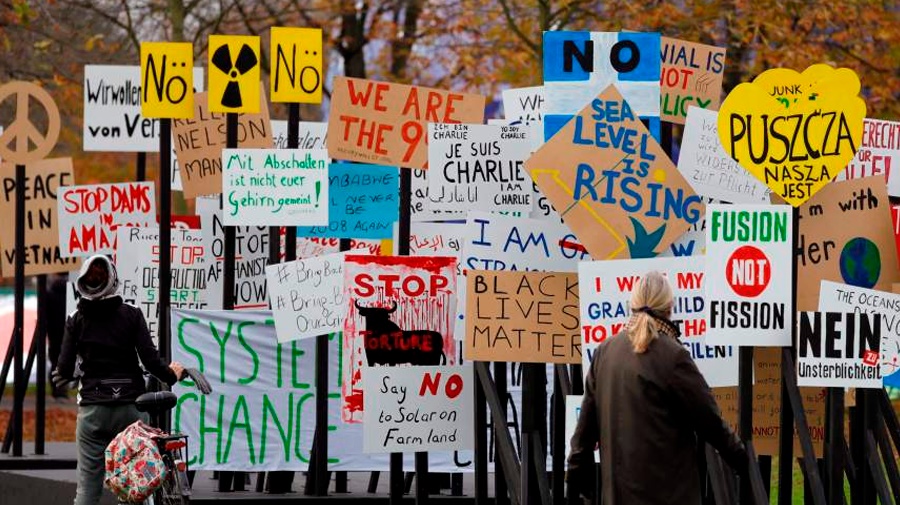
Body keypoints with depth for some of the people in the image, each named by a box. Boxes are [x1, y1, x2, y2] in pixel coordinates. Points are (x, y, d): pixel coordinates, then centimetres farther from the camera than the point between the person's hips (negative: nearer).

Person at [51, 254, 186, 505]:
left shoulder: (76, 319, 0)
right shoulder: (131, 315, -3)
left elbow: (65, 369, -2)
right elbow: (151, 360, -7)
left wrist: (61, 374, 21)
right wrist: (172, 375, 13)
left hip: (92, 409, 0)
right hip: (130, 407, 0)